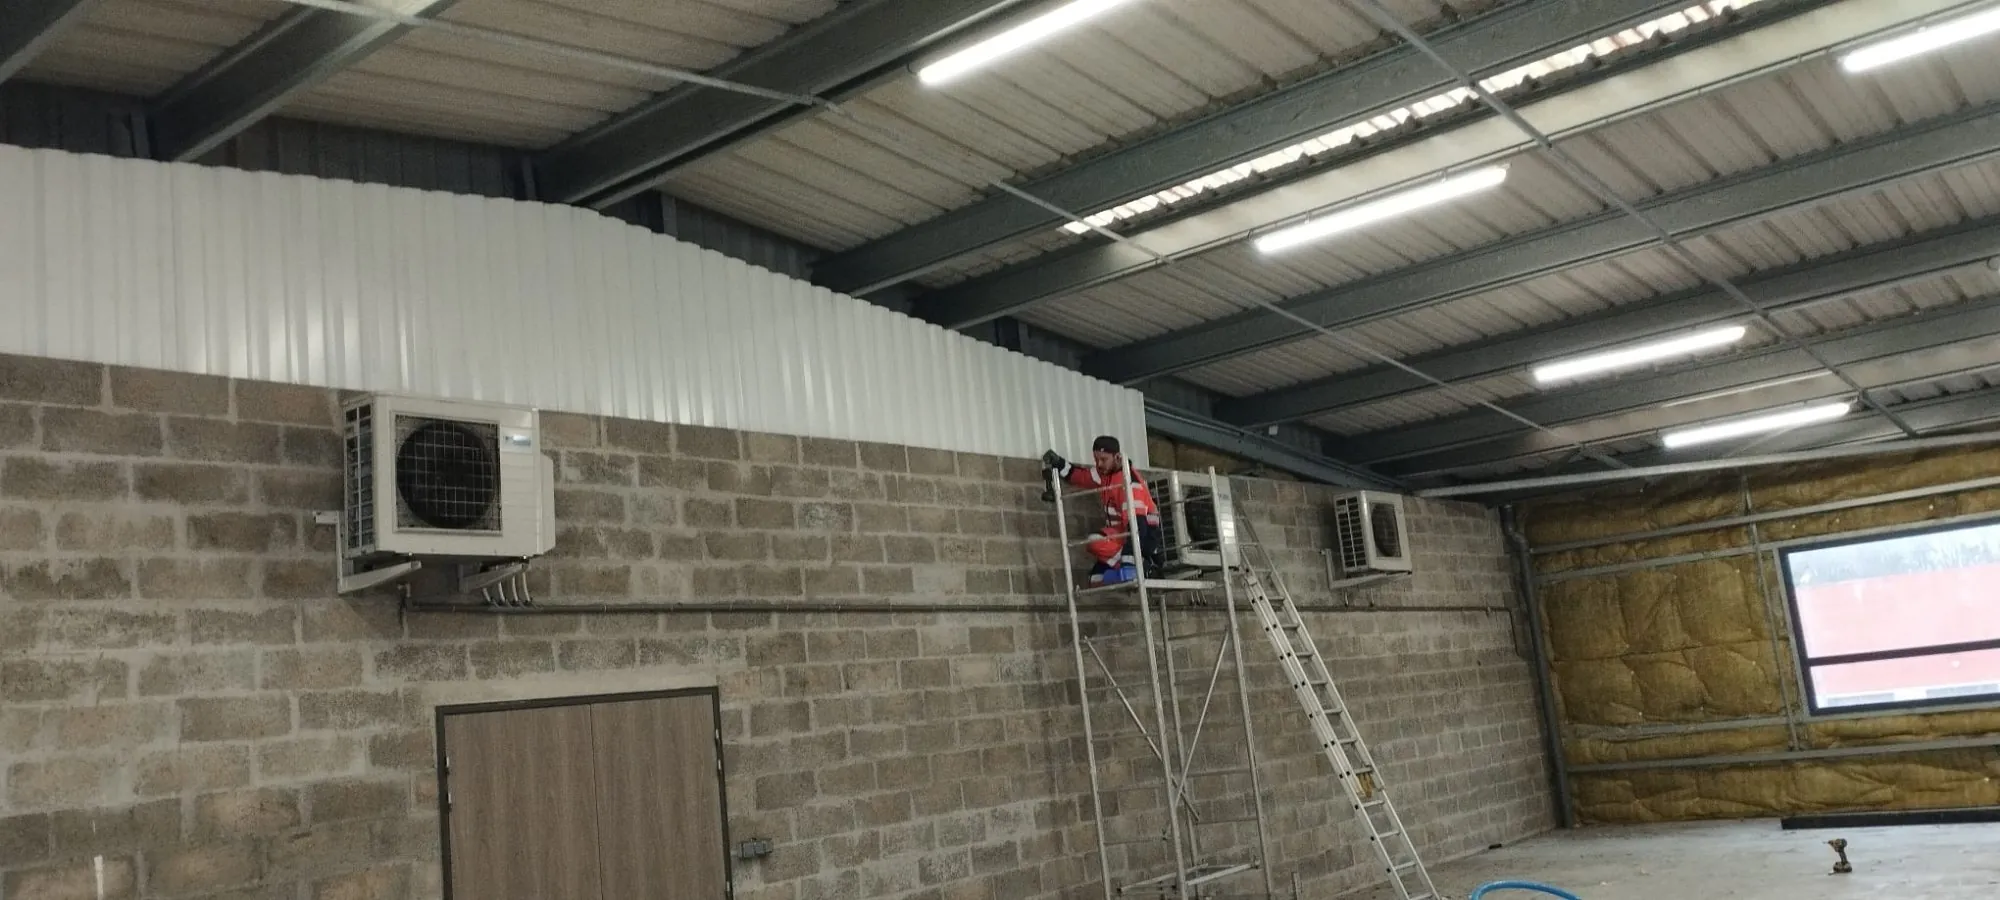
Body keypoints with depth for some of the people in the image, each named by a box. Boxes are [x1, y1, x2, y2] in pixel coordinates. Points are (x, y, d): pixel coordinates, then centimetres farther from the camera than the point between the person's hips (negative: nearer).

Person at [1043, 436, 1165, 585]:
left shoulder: (1129, 480, -23)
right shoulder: (1103, 473, 2)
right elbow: (1078, 475, 21)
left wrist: (1128, 563, -39)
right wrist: (1057, 462, 2)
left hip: (1145, 531, -9)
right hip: (1121, 531, 9)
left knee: (1097, 543, -30)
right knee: (1098, 579, 4)